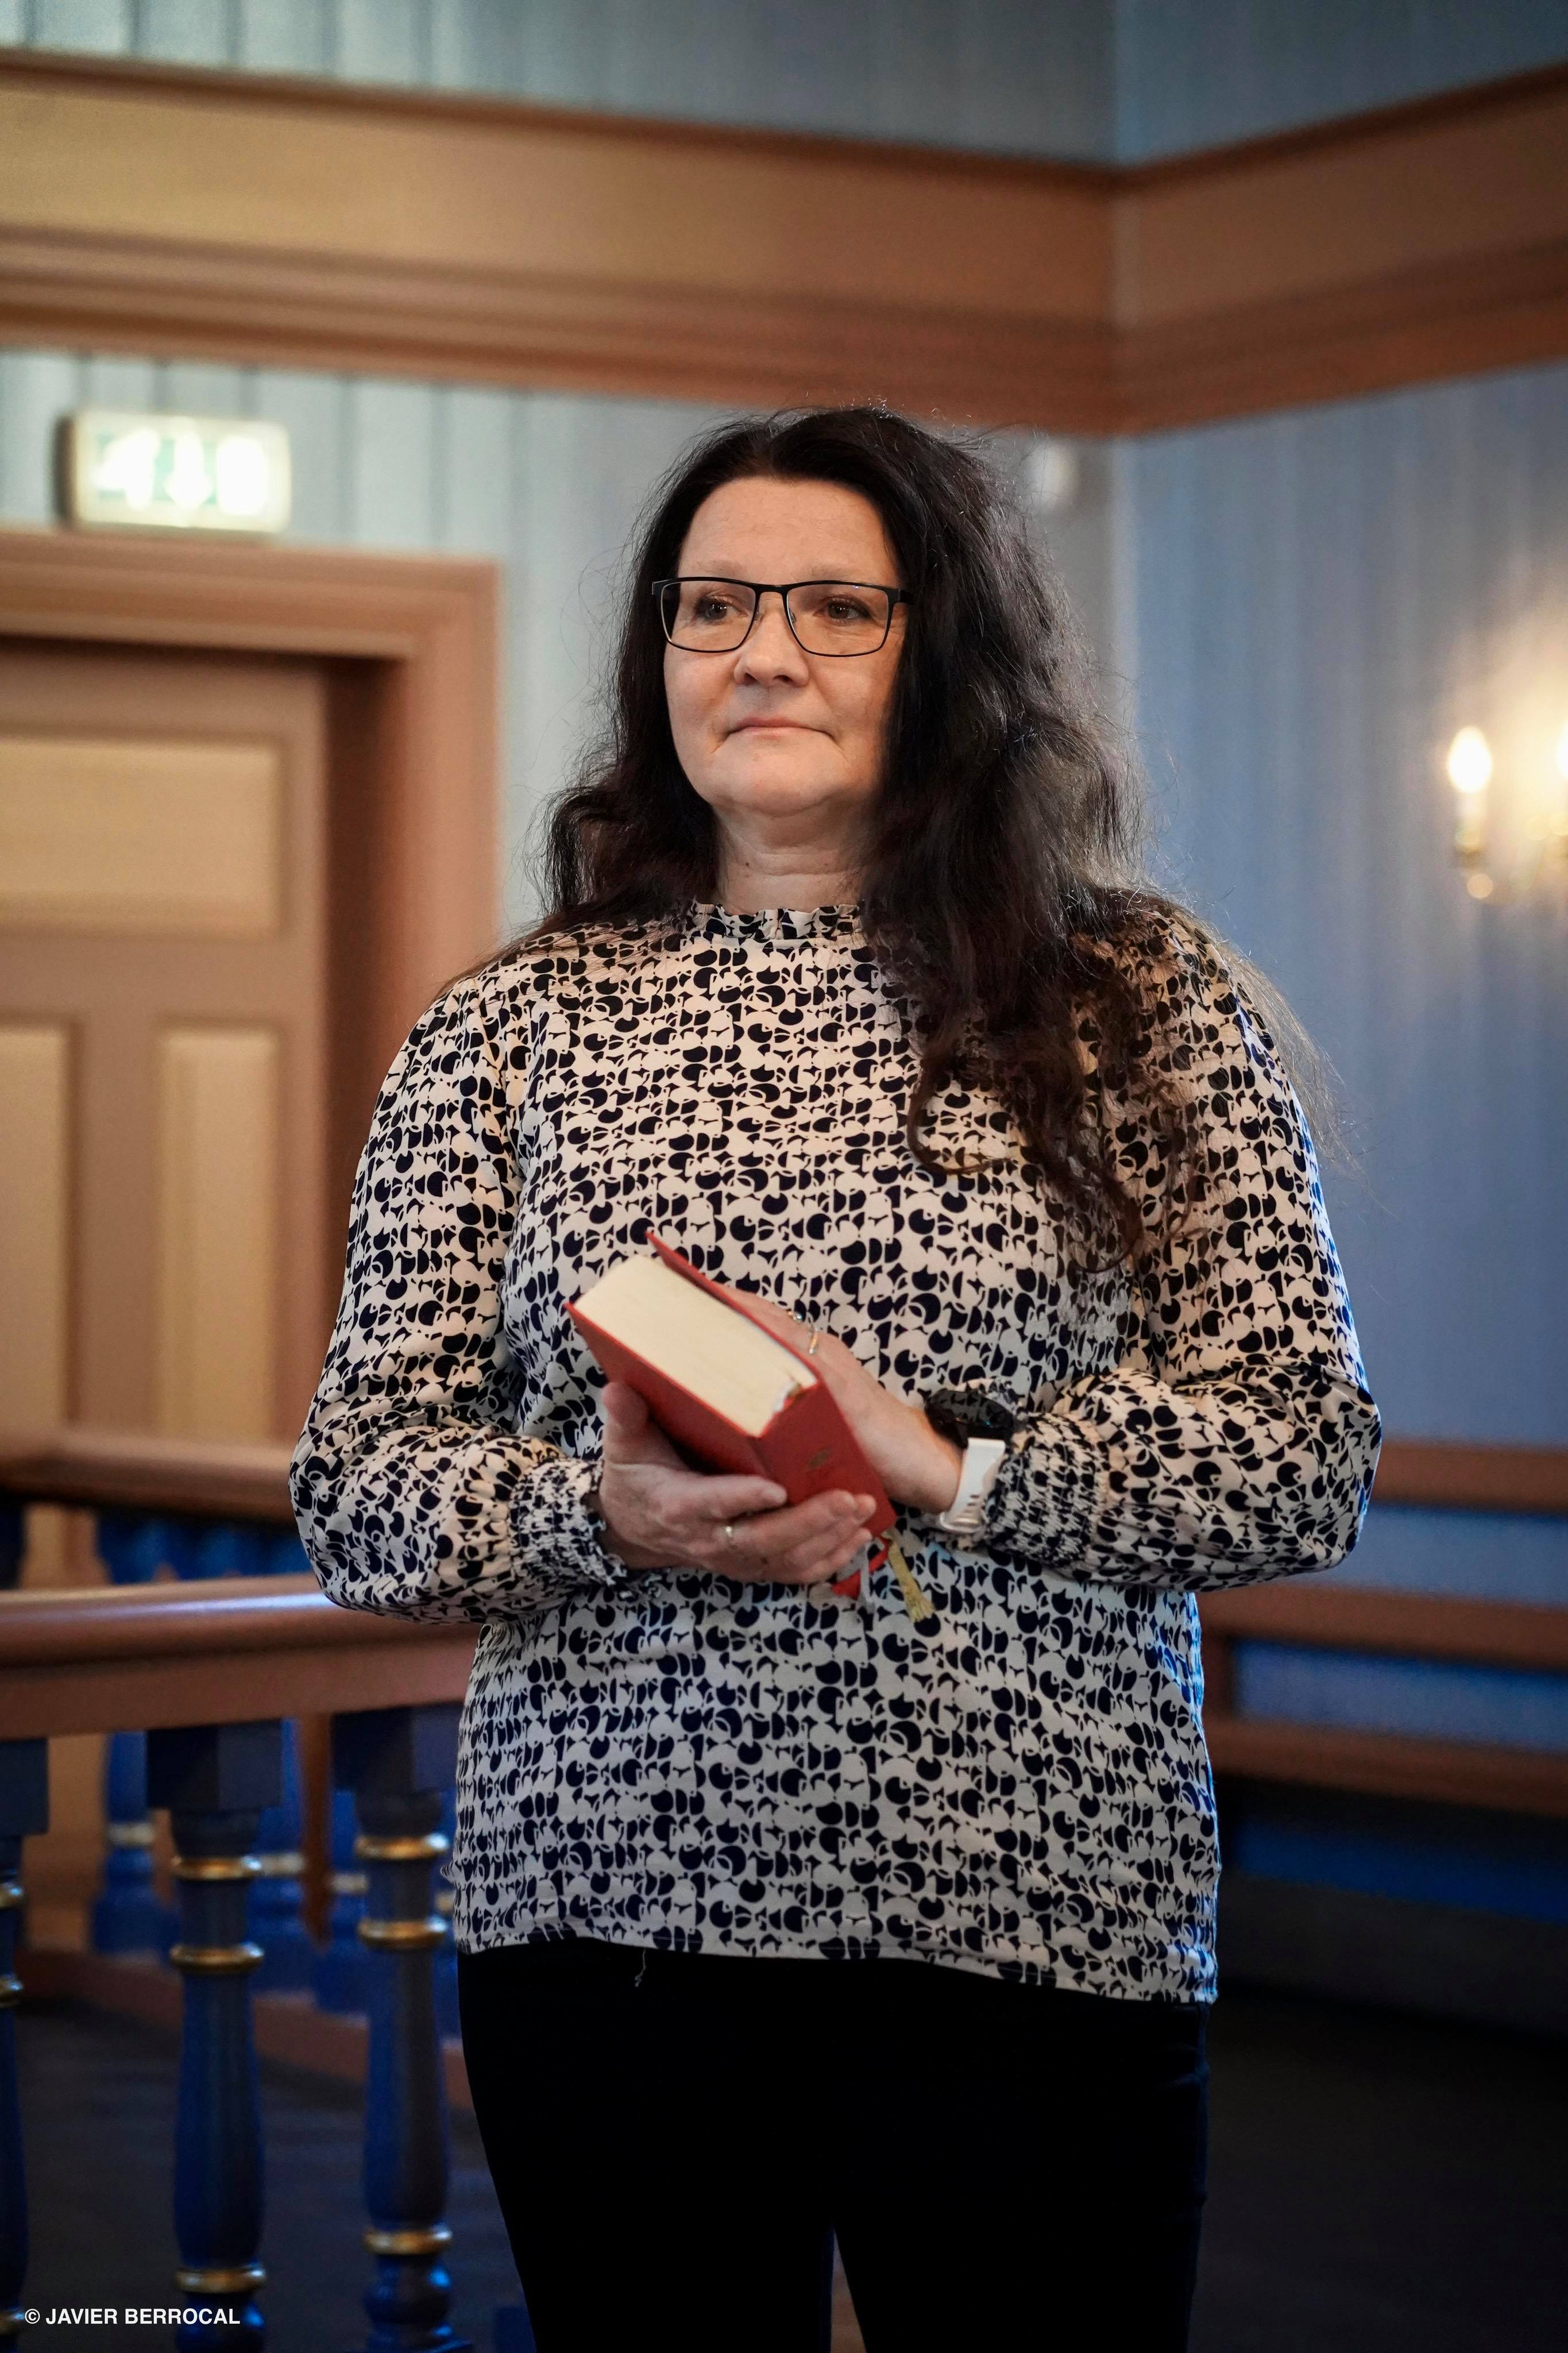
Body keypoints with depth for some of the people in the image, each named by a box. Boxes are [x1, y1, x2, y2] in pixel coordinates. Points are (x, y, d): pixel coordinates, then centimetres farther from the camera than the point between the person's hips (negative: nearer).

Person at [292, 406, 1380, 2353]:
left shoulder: (1140, 1004, 4)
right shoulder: (513, 1029, 7)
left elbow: (1310, 1458, -1)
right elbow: (354, 1494, 4)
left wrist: (949, 1476, -15)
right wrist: (608, 1513, -17)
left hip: (1039, 1924, -1)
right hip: (605, 1929, 1)